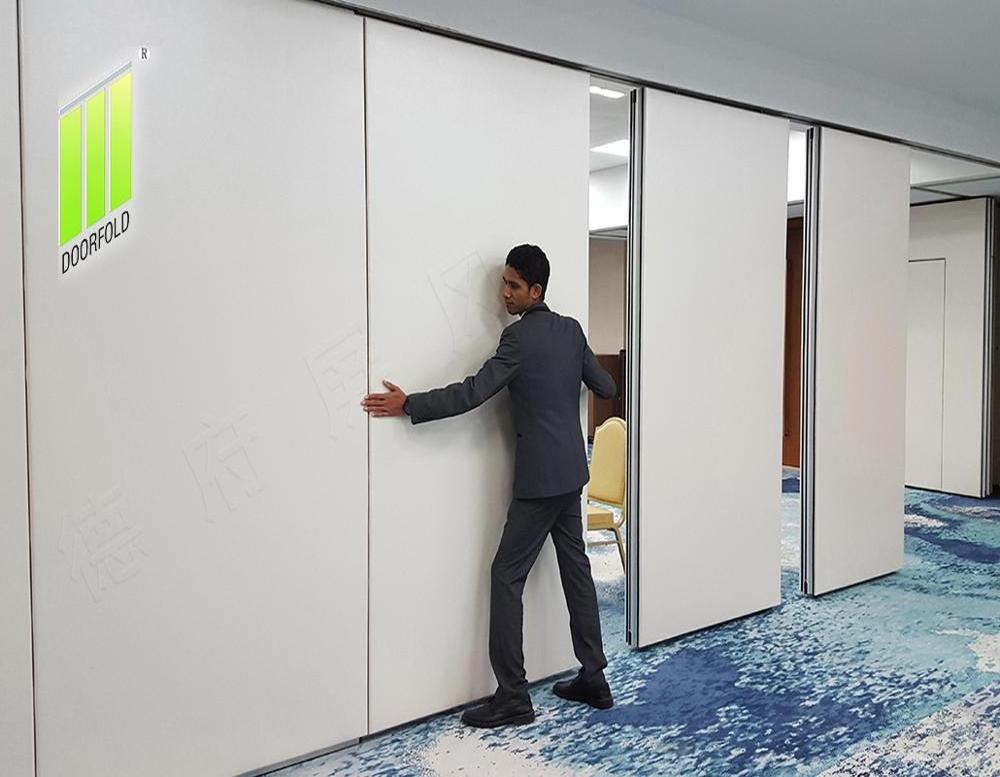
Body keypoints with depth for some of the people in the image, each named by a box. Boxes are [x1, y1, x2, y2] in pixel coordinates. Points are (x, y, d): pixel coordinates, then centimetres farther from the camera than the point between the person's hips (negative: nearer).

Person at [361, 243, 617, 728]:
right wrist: (574, 379, 41)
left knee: (506, 576, -3)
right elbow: (605, 387, 18)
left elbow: (473, 393, -19)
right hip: (571, 472, 9)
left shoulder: (520, 337, -14)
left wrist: (407, 405, -14)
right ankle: (593, 677, 21)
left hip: (540, 478, -9)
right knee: (575, 568, 14)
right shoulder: (571, 329, 9)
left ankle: (513, 697, 1)